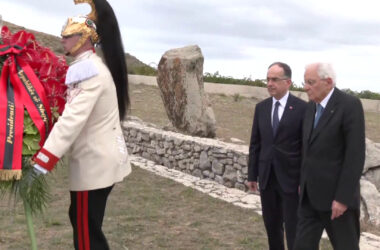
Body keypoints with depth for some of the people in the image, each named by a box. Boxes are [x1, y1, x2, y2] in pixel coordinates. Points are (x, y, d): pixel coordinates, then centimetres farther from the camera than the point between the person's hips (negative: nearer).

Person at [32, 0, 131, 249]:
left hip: (94, 162, -10)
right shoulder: (95, 66, 13)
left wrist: (41, 163, -32)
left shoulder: (88, 70, -20)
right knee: (82, 219, 22)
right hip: (103, 157, 10)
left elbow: (73, 119, -30)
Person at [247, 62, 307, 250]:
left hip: (291, 178, -5)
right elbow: (255, 144, 9)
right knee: (272, 226, 15)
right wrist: (252, 175, 8)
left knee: (293, 229, 2)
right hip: (267, 178, 5)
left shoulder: (302, 108, -9)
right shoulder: (261, 107, 6)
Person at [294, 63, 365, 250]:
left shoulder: (350, 105, -15)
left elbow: (356, 154, -19)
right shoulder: (312, 106, 9)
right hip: (311, 193, 7)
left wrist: (343, 197, -20)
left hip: (337, 194, -7)